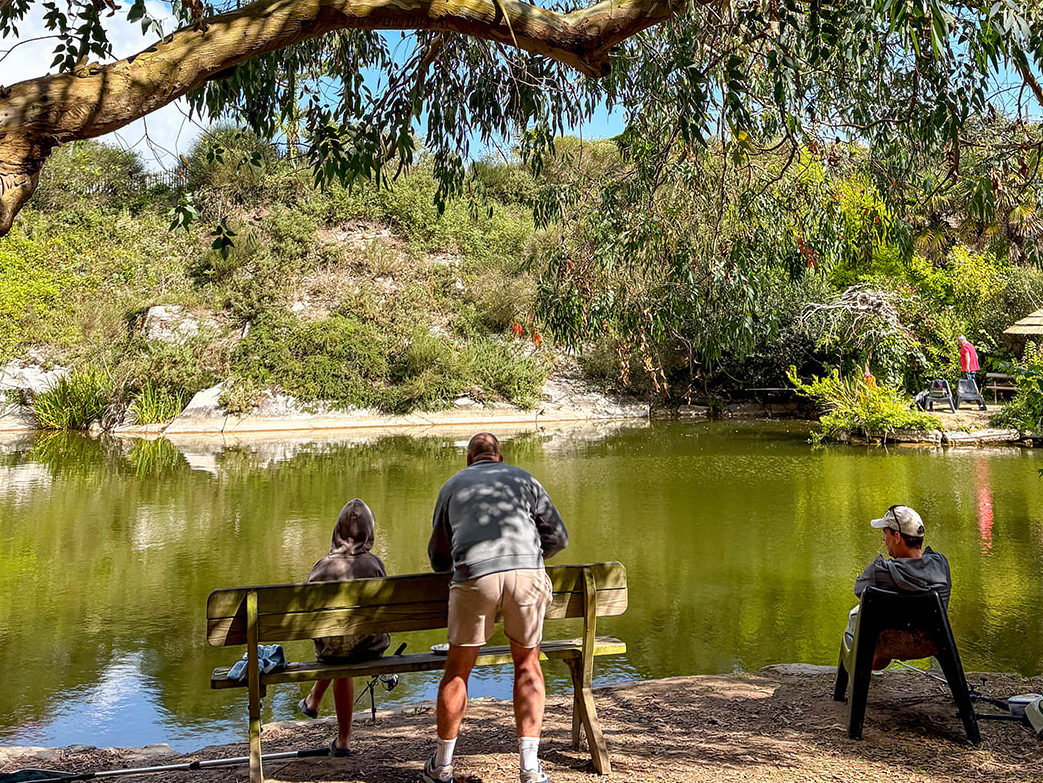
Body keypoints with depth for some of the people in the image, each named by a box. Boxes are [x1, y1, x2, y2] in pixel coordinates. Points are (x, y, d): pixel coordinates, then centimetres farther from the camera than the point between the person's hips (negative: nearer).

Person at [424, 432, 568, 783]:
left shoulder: (452, 486, 26)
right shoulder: (523, 478, 24)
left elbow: (438, 557, 31)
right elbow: (558, 536, 20)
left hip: (474, 576, 0)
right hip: (527, 571, 1)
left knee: (458, 669, 15)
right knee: (527, 665, 16)